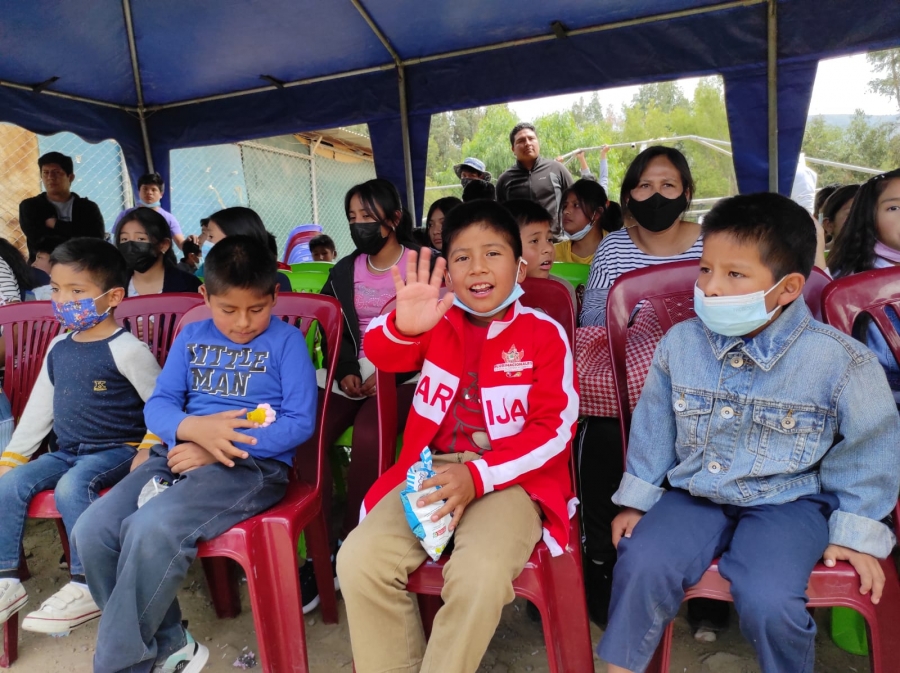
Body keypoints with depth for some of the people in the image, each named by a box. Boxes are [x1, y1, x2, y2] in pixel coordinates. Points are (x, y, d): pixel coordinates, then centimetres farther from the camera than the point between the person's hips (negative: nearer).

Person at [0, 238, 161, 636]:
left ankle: (86, 589, -18)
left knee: (71, 487, -30)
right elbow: (38, 408, 16)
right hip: (68, 451, 8)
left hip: (116, 450, -7)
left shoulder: (126, 349, -13)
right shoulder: (58, 348, 10)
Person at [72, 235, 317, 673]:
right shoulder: (192, 336, 15)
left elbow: (300, 422, -7)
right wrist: (194, 428, -15)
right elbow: (157, 405, 9)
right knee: (91, 531, -14)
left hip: (252, 463, -6)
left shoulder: (287, 340, 0)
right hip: (179, 453, 6)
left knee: (151, 529, -29)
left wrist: (219, 448, -15)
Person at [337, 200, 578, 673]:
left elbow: (554, 429, -5)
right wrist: (403, 327, -35)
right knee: (358, 559, -17)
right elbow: (380, 354, -10)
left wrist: (479, 475, -17)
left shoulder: (544, 333, -1)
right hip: (430, 470, 3)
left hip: (511, 476, -3)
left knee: (480, 575, -30)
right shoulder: (437, 322, 7)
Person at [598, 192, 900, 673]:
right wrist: (637, 498, 8)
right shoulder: (679, 344, -7)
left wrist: (856, 533, 3)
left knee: (768, 601, -24)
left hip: (788, 502, -2)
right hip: (693, 494, 2)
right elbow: (654, 426, 5)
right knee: (641, 566, -18)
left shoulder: (839, 361, -14)